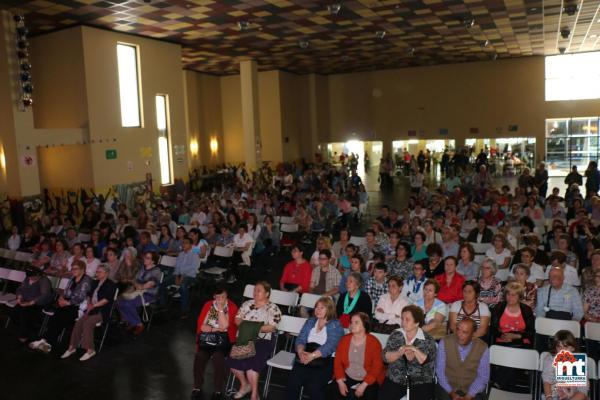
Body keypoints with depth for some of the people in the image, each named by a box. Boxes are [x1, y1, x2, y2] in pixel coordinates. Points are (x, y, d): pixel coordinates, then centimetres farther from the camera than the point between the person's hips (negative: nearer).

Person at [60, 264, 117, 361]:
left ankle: (90, 350, -22)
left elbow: (106, 299, -13)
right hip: (92, 309, 7)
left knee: (87, 323, -27)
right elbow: (89, 295, 19)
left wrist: (94, 305, -19)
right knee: (78, 323, -15)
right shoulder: (95, 283, 21)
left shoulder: (111, 285, -3)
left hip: (102, 311, -7)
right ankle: (72, 347, -7)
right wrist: (89, 304, -1)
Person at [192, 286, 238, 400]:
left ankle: (218, 391, -16)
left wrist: (220, 309, -14)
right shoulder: (208, 305, 9)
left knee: (218, 356, -30)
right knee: (200, 355, -26)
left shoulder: (232, 307, -2)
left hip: (224, 337, -2)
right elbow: (201, 325, 3)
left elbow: (224, 326, -12)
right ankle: (197, 387, -10)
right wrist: (216, 329, -9)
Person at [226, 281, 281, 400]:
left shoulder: (273, 308, -1)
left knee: (250, 361, -28)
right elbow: (237, 319, 13)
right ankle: (244, 384, 8)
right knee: (232, 359, -18)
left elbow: (271, 328, -10)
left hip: (262, 341, -5)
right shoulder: (247, 304, 15)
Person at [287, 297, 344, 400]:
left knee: (313, 387, -26)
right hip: (305, 357, 4)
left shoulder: (336, 325, 3)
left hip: (325, 360, -4)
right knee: (293, 382, -21)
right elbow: (301, 339, 9)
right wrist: (301, 351, -14)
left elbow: (330, 346, -11)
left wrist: (312, 355, -24)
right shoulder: (310, 321, 19)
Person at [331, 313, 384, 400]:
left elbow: (377, 366, -13)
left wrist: (363, 385, -20)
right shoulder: (344, 340, 2)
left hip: (368, 379, -2)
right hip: (347, 377, 3)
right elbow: (338, 361, 0)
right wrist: (340, 382, -13)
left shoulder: (374, 342, -8)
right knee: (335, 389, -21)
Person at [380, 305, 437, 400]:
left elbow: (427, 362, -14)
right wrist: (400, 352, -22)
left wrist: (415, 350, -27)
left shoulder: (428, 340, -2)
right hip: (395, 381, 2)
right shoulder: (395, 335, 3)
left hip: (421, 383, -2)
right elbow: (385, 357, -5)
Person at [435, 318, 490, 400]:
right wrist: (451, 393, -12)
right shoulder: (444, 342, -9)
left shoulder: (483, 348, -7)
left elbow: (483, 376, -3)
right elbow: (440, 371, -5)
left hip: (472, 390, 1)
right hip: (447, 387, -1)